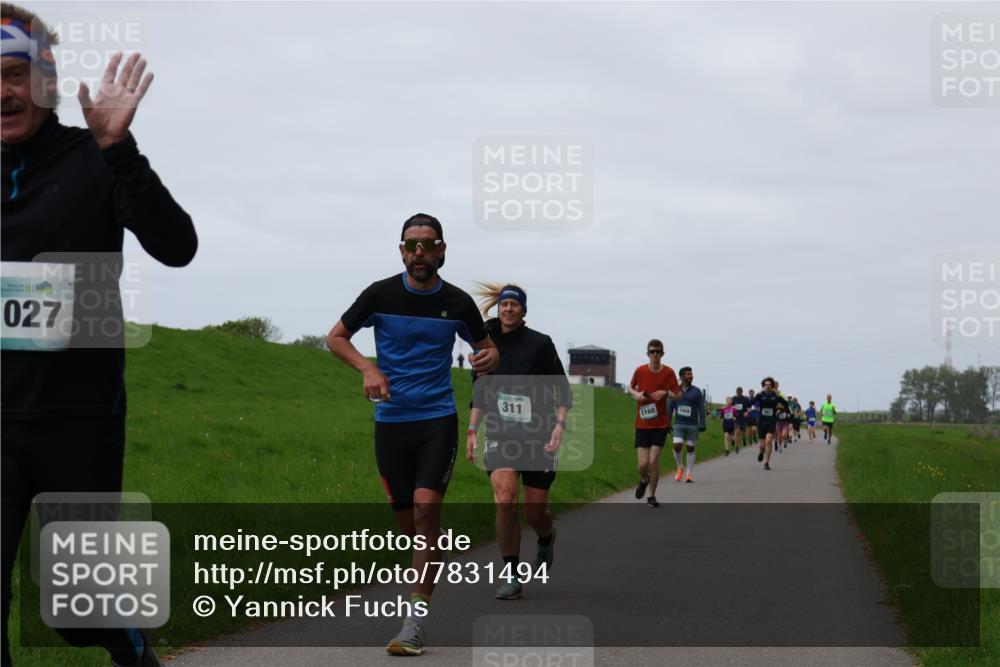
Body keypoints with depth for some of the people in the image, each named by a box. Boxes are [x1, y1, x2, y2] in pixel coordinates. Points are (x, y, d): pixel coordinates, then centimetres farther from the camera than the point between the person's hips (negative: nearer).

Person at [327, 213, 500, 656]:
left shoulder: (457, 302, 0)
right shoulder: (381, 294, -2)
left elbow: (486, 348, 13)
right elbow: (336, 337, 7)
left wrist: (488, 358, -12)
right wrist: (368, 368, -11)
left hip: (438, 419, -1)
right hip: (391, 420, 2)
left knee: (426, 506, -19)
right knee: (407, 521, 4)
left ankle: (415, 622, -17)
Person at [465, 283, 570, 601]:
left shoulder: (540, 343, -3)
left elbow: (562, 388, -1)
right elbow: (479, 392, 17)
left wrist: (560, 424, -14)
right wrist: (472, 430, 10)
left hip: (538, 437, -2)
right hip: (500, 435, 2)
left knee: (535, 513, 3)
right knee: (505, 498, -21)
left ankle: (546, 538, 42)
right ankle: (511, 577, -12)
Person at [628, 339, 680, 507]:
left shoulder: (668, 372, -4)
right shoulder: (640, 371, -2)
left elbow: (678, 395, 1)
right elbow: (631, 387, 15)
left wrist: (666, 393, -18)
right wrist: (636, 394, -6)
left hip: (661, 423, -1)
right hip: (642, 423, 1)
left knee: (654, 460, -8)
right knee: (643, 464, -6)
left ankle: (652, 495, 11)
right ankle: (644, 480, 30)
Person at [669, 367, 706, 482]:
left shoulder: (696, 391, 2)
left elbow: (701, 409, 0)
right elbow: (671, 408, 10)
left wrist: (702, 424, -7)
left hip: (692, 425, -1)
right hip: (679, 424, 1)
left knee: (690, 449, 3)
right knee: (677, 447, -12)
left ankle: (690, 474, 13)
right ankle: (680, 468, 12)